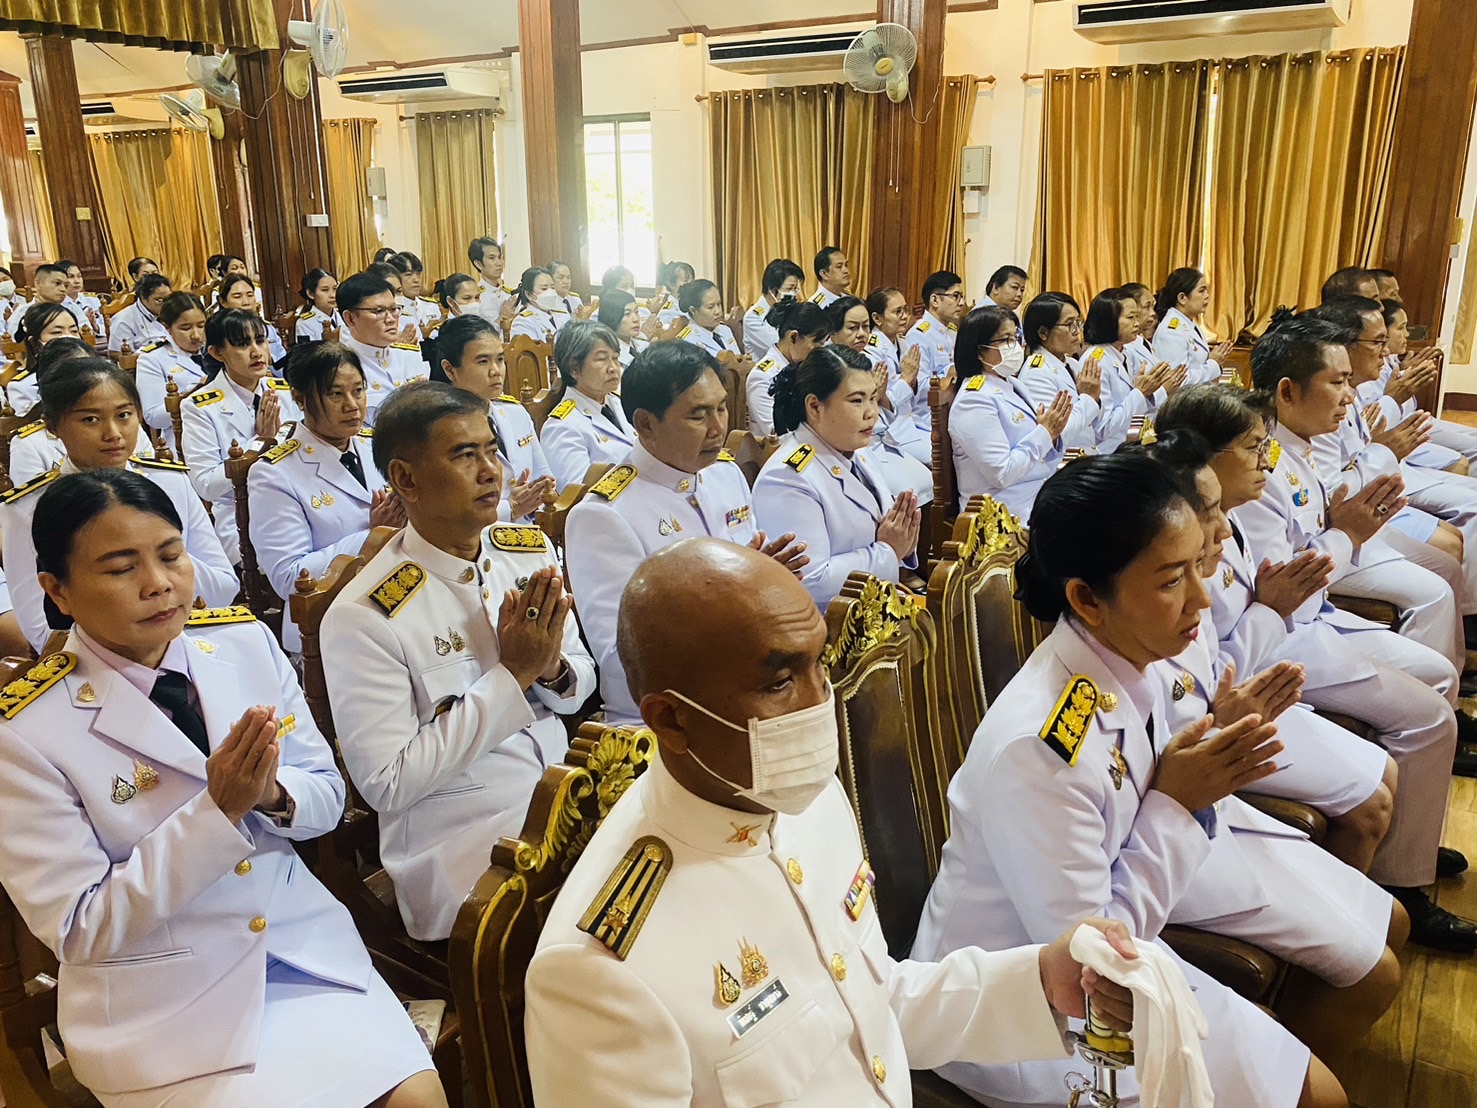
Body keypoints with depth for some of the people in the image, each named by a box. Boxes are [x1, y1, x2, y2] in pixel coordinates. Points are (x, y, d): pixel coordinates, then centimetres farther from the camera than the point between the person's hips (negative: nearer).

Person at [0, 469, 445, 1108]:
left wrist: (272, 795, -20)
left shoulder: (246, 640, -2)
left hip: (301, 938, 3)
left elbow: (328, 798, 4)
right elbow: (78, 930, -12)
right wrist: (218, 812, -24)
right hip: (159, 1001, -3)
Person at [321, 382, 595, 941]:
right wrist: (513, 676, -17)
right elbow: (387, 785, -15)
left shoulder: (532, 549, 3)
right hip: (463, 851, -6)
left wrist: (553, 669, -12)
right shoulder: (362, 617, -15)